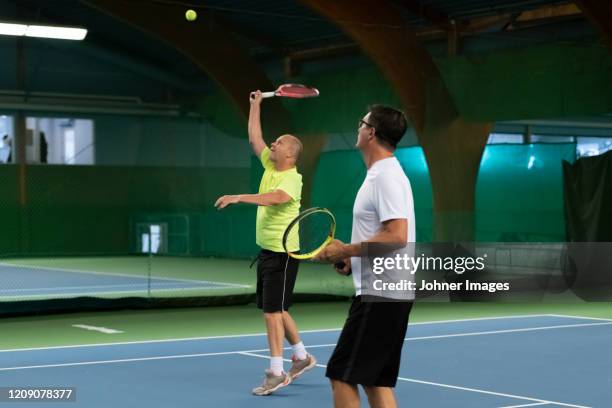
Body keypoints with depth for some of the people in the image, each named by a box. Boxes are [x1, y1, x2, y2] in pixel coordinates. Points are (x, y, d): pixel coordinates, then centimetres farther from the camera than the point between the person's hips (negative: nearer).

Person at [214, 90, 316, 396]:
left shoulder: (292, 178, -17)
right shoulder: (270, 165, 8)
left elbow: (272, 198, -36)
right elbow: (254, 138, 16)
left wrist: (238, 198, -44)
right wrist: (256, 105, 18)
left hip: (282, 253, -9)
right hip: (267, 249, 9)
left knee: (272, 311, -9)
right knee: (276, 309, 16)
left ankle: (276, 372, -5)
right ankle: (302, 356, 29)